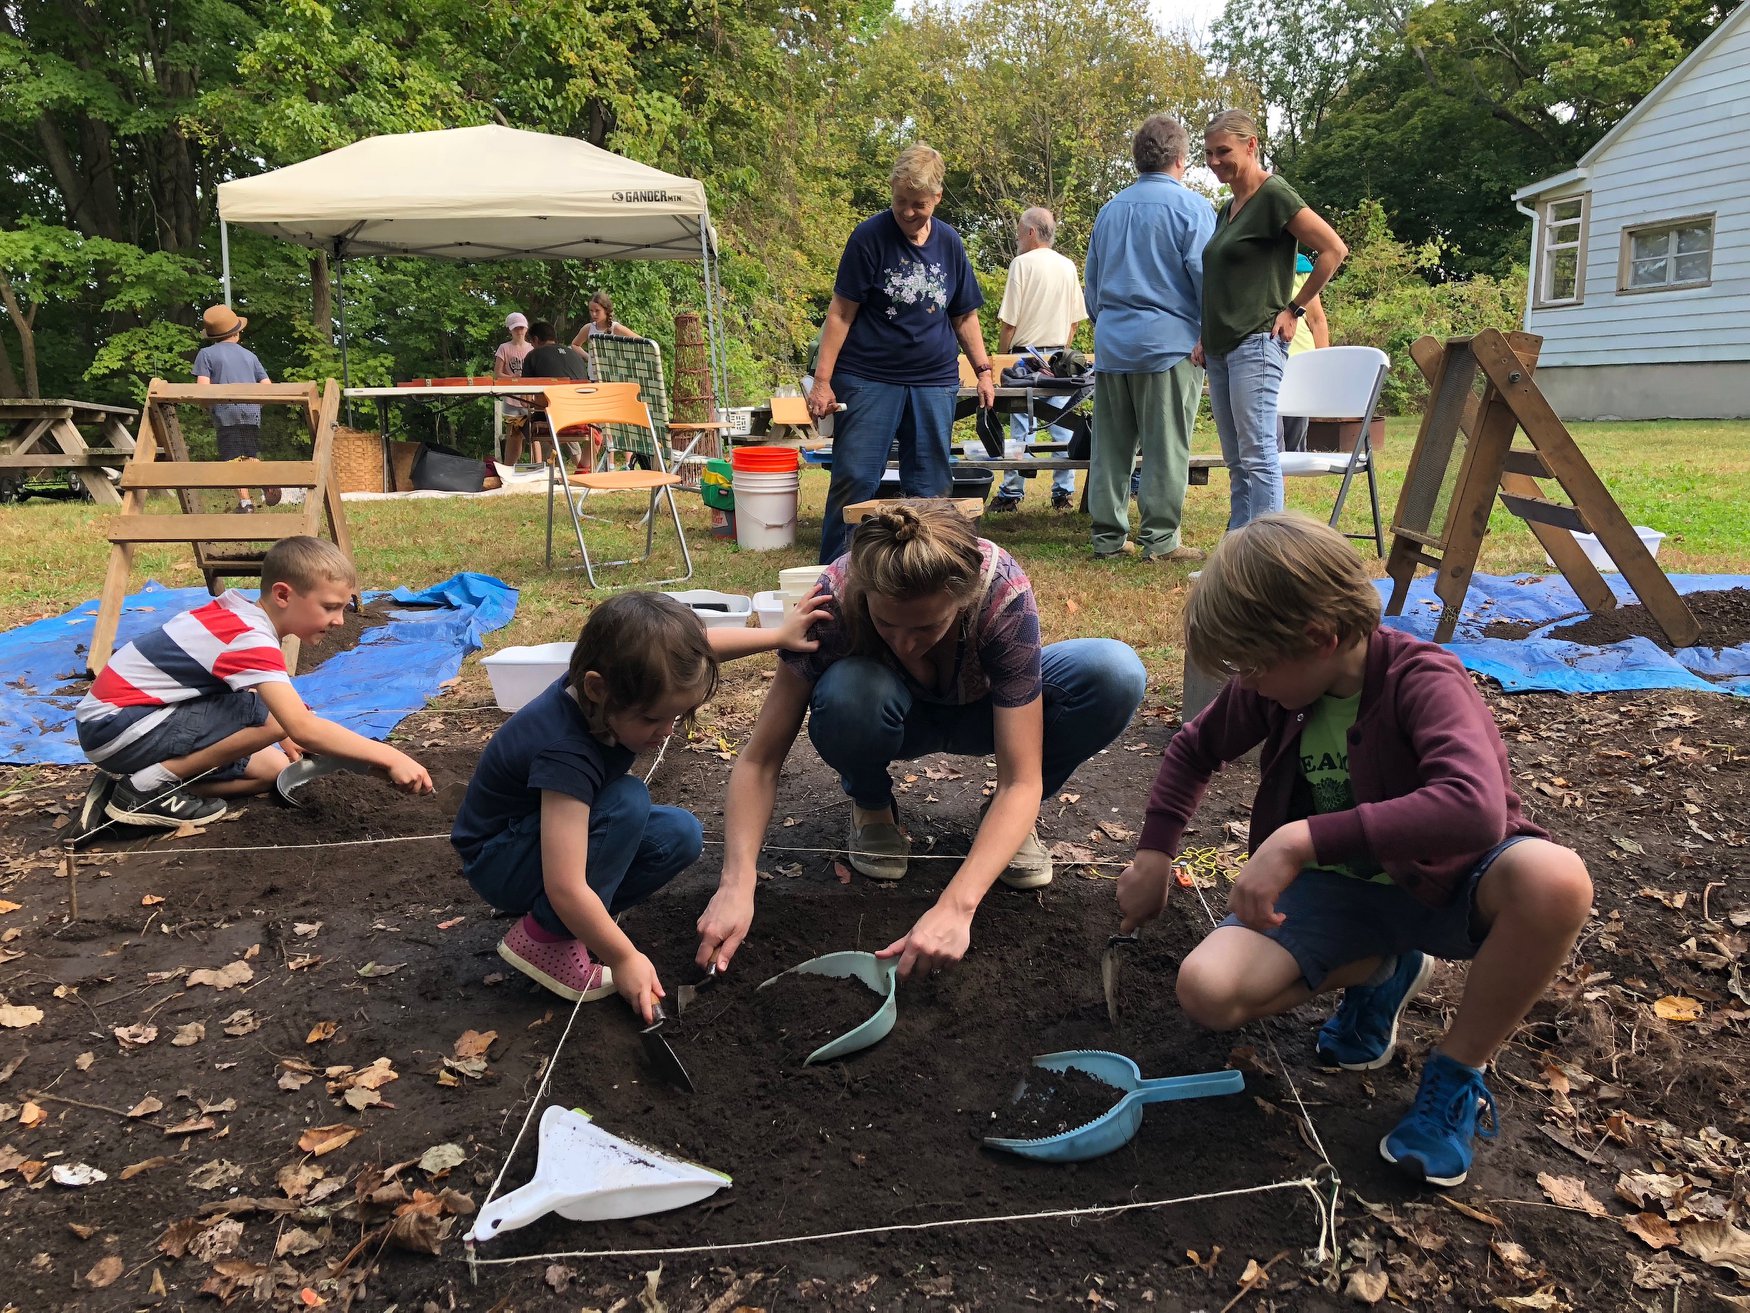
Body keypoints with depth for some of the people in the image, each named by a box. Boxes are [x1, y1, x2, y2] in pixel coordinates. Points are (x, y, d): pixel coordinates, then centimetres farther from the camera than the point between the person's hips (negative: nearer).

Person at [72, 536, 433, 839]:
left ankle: (142, 781, 6)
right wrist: (389, 757, -35)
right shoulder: (251, 639, -25)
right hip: (115, 726, -10)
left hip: (133, 710, 10)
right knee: (273, 719, -26)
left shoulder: (241, 612, 3)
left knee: (273, 769, 7)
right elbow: (302, 727, -35)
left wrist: (282, 737, 11)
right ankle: (149, 785, -12)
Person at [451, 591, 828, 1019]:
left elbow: (698, 647, 3)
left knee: (680, 835, -9)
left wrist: (779, 635, -2)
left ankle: (572, 923, 2)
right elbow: (565, 888, -39)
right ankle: (543, 937, -16)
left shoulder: (617, 677, -18)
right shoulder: (564, 752, -39)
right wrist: (623, 958, -29)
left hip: (558, 830, 8)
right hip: (500, 863, -8)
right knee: (627, 802, -31)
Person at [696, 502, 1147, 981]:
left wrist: (955, 907, -47)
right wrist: (737, 885, -43)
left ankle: (1010, 821, -4)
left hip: (981, 710, 1)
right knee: (847, 691, -38)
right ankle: (871, 807, -3)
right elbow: (759, 760, -29)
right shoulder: (835, 599, -34)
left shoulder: (1004, 594, -35)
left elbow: (1021, 780, -35)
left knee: (1117, 673, -29)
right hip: (900, 717, 0)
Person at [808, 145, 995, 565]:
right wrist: (822, 379, -11)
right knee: (854, 480, -6)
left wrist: (983, 370, 10)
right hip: (869, 378, -4)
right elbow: (841, 312, -6)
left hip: (935, 381, 4)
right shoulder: (870, 237, -5)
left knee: (931, 486, 6)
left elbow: (964, 315, 17)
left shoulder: (949, 243, 8)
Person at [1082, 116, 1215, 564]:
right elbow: (1206, 276, -9)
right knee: (1165, 446, -2)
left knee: (1111, 444, 8)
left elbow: (1091, 284, 22)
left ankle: (1108, 536, 12)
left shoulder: (1109, 211, 15)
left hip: (1111, 342, 6)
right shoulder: (1191, 207, -4)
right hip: (1169, 342, -6)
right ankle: (1159, 539, 0)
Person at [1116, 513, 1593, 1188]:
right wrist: (1153, 855, 4)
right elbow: (1194, 749, 11)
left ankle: (1457, 1070, -14)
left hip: (1446, 882, -4)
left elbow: (1475, 808, -46)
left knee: (1553, 878, -39)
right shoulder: (1275, 686, -8)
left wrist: (1303, 839, -48)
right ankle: (1379, 970, 8)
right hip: (1336, 890, 4)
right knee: (1206, 991, -20)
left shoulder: (1422, 680, -26)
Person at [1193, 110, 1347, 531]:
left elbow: (1334, 249, -11)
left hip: (1256, 342, -9)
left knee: (1257, 456, -11)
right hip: (1221, 348, 9)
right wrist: (1206, 338, 16)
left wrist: (1295, 308, -8)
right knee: (1237, 462, 9)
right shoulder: (1228, 209, 19)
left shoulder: (1274, 194, -7)